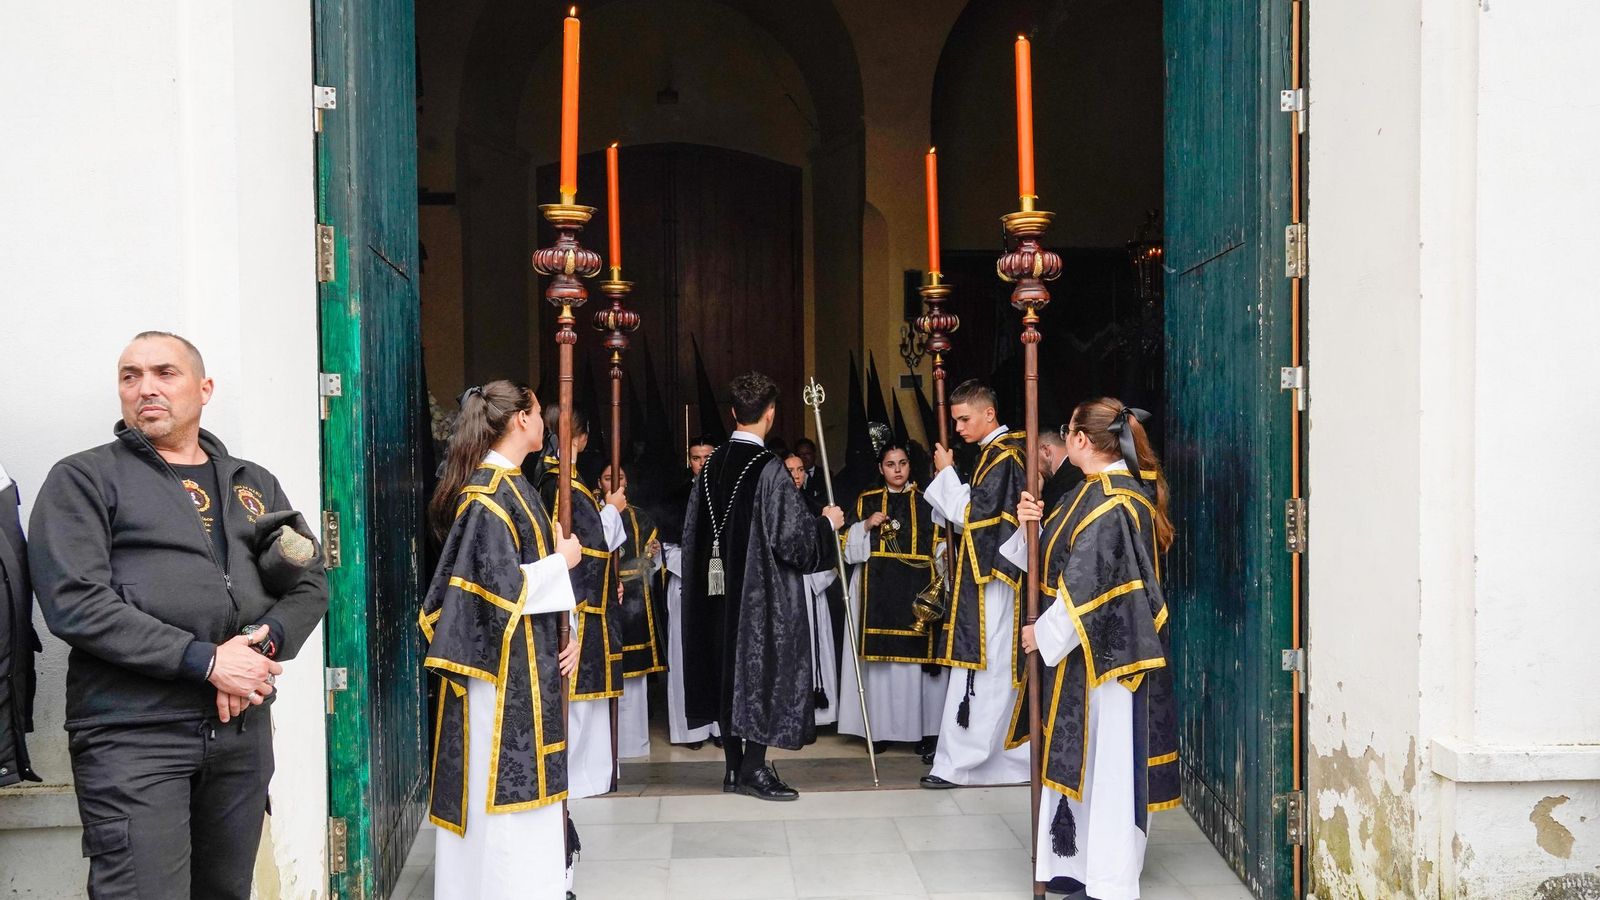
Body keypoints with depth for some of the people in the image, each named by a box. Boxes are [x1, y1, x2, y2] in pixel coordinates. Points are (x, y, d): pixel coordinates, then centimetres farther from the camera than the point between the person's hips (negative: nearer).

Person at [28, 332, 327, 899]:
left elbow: (309, 584, 13)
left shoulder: (254, 485, 16)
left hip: (243, 728, 5)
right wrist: (204, 661, -17)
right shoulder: (83, 479, 1)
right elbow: (74, 602, -12)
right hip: (132, 733, -5)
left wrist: (264, 640, -10)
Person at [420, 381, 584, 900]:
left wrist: (568, 635, 6)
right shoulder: (488, 493, -16)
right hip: (503, 663, -9)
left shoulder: (512, 485, 13)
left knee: (523, 778, 14)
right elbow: (503, 586, -22)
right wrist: (562, 560, -8)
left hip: (529, 661, 9)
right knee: (503, 784, -2)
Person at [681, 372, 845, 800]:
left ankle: (734, 766, 20)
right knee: (763, 667, 0)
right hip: (764, 590, -7)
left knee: (730, 667, 13)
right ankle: (753, 768, 1)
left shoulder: (712, 465, 4)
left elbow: (693, 530, 12)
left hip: (721, 588, 7)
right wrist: (827, 523, 0)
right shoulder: (769, 468, -17)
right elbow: (792, 535, -17)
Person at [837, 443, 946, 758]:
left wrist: (944, 555, -10)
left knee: (917, 655, -7)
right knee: (881, 657, -3)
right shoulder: (866, 502, 13)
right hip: (877, 589, 1)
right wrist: (866, 525, -6)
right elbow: (849, 547, 9)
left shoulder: (926, 502, 11)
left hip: (917, 588, -1)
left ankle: (923, 729, -2)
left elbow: (939, 545, 10)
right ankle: (881, 727, 4)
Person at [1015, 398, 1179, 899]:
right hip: (1087, 649, 10)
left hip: (1104, 651, -10)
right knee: (1081, 759, 15)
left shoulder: (1109, 503, -19)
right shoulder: (1110, 491, 12)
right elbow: (1061, 560, 14)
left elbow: (1086, 584, -21)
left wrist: (1044, 633, -12)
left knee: (1104, 760, -1)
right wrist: (1033, 526, -3)